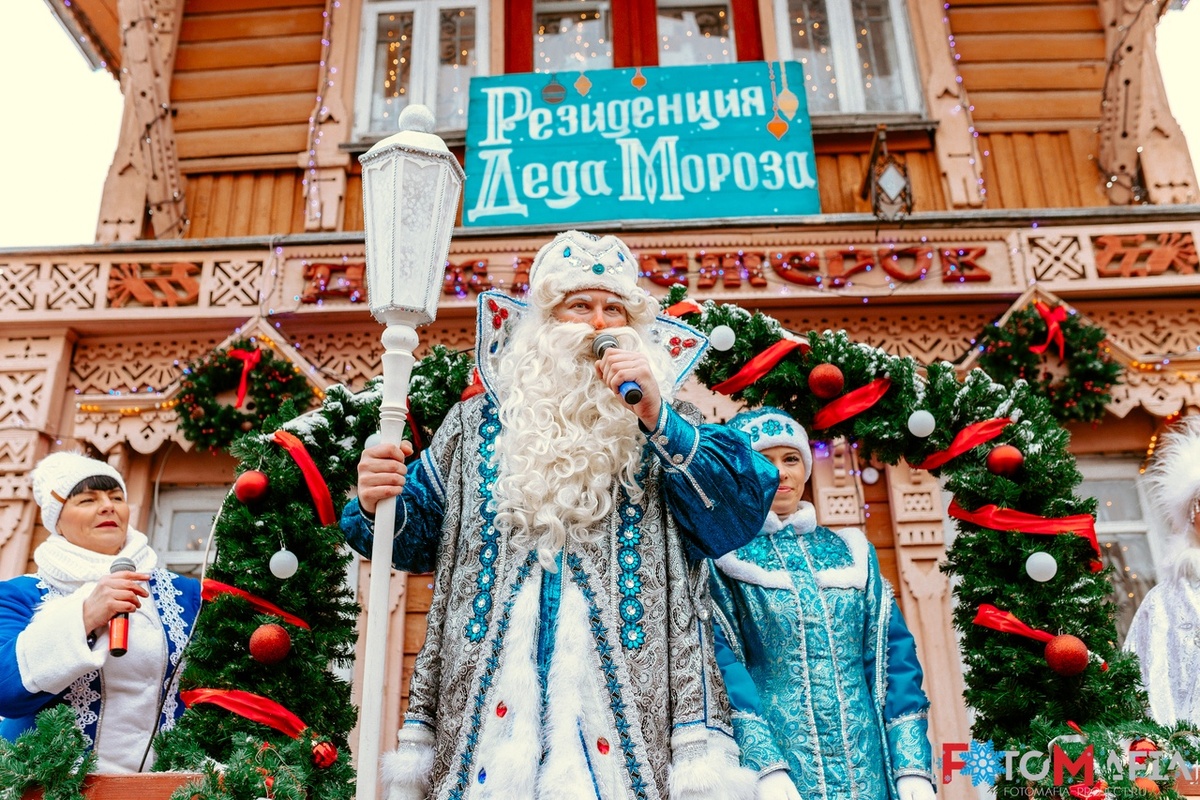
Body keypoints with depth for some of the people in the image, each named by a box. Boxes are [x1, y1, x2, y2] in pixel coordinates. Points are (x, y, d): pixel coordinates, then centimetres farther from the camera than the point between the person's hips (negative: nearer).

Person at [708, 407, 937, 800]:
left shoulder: (851, 551, 9)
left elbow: (893, 655, 5)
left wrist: (913, 767, -3)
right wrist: (764, 766, -21)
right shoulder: (721, 557, -2)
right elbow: (719, 661, -11)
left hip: (866, 768, 4)